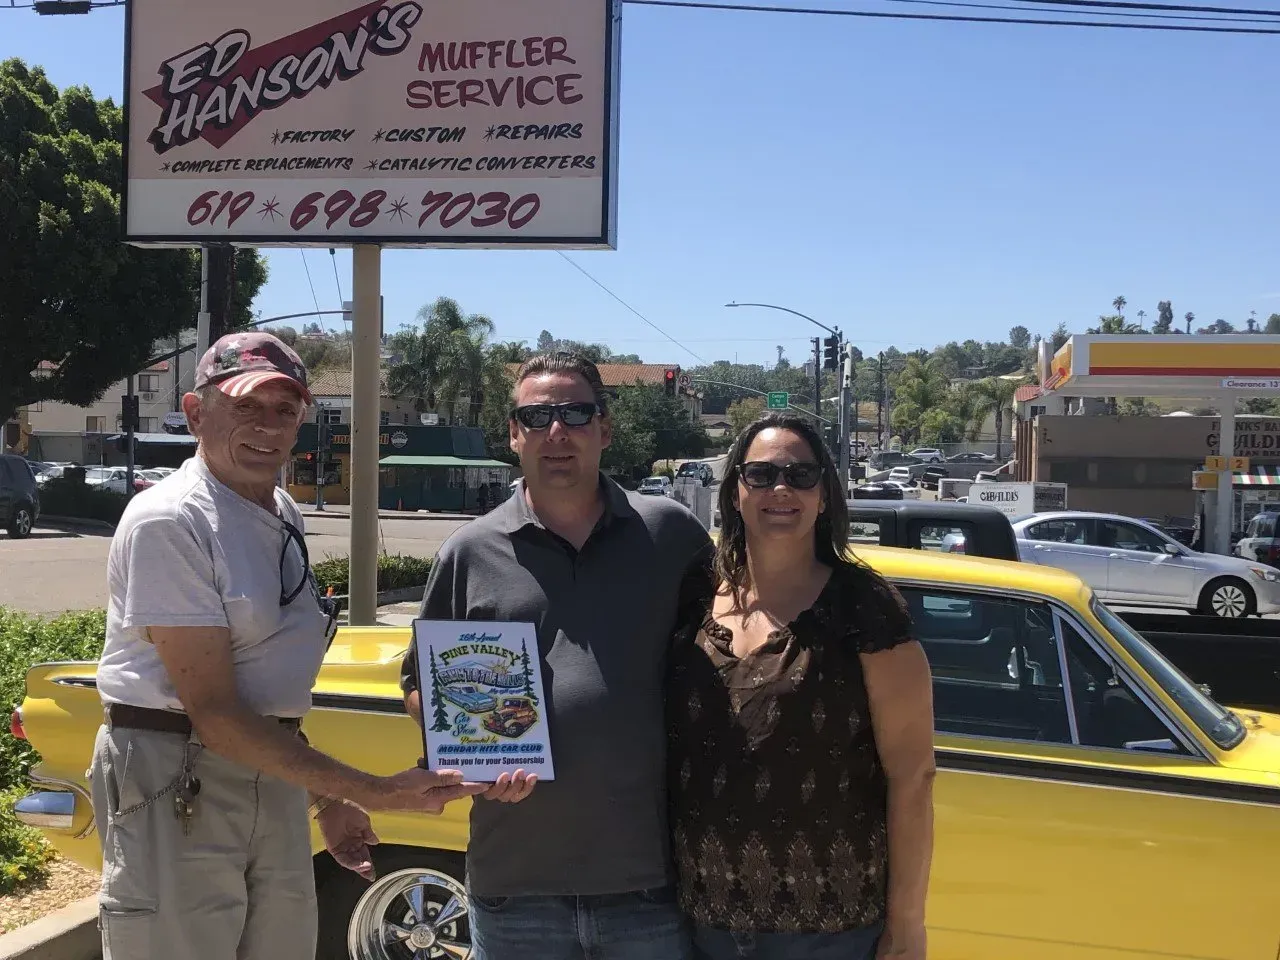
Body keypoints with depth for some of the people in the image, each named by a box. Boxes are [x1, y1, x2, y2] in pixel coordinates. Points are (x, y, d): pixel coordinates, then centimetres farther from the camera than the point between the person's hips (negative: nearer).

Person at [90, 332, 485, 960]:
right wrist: (373, 793, -22)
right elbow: (212, 710, -20)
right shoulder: (168, 520, -16)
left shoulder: (283, 515, 10)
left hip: (273, 772, 8)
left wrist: (325, 800, 18)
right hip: (174, 784, -7)